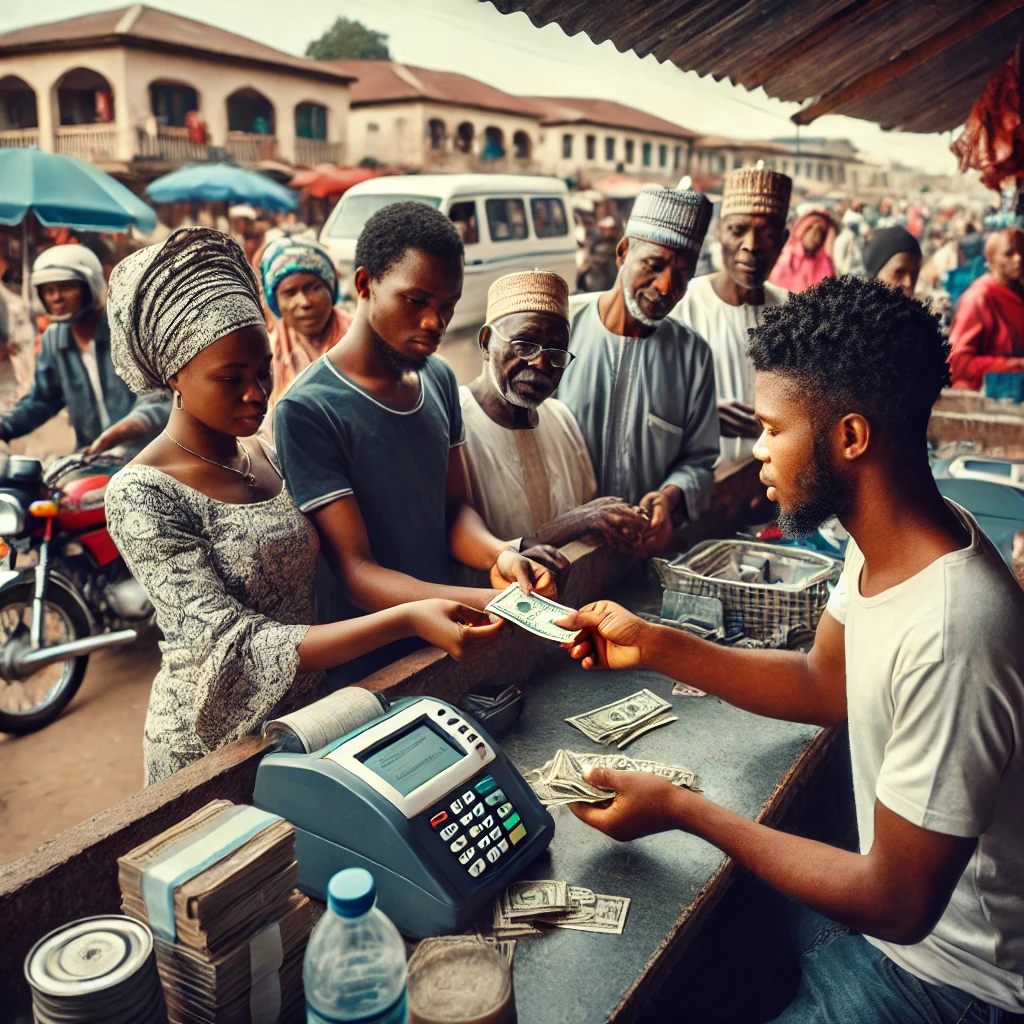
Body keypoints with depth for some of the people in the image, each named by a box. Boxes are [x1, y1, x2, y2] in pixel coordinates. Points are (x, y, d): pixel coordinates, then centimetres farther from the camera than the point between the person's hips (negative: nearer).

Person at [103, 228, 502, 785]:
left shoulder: (267, 456, 1)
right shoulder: (140, 497, -20)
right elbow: (237, 647, -27)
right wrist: (408, 621, -35)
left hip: (304, 714, 6)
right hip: (212, 746, -6)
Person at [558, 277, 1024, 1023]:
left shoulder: (948, 633, -37)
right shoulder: (889, 537, -8)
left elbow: (899, 904, -27)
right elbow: (825, 686, 6)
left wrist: (685, 810, -20)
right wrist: (657, 647, -5)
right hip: (896, 893, 7)